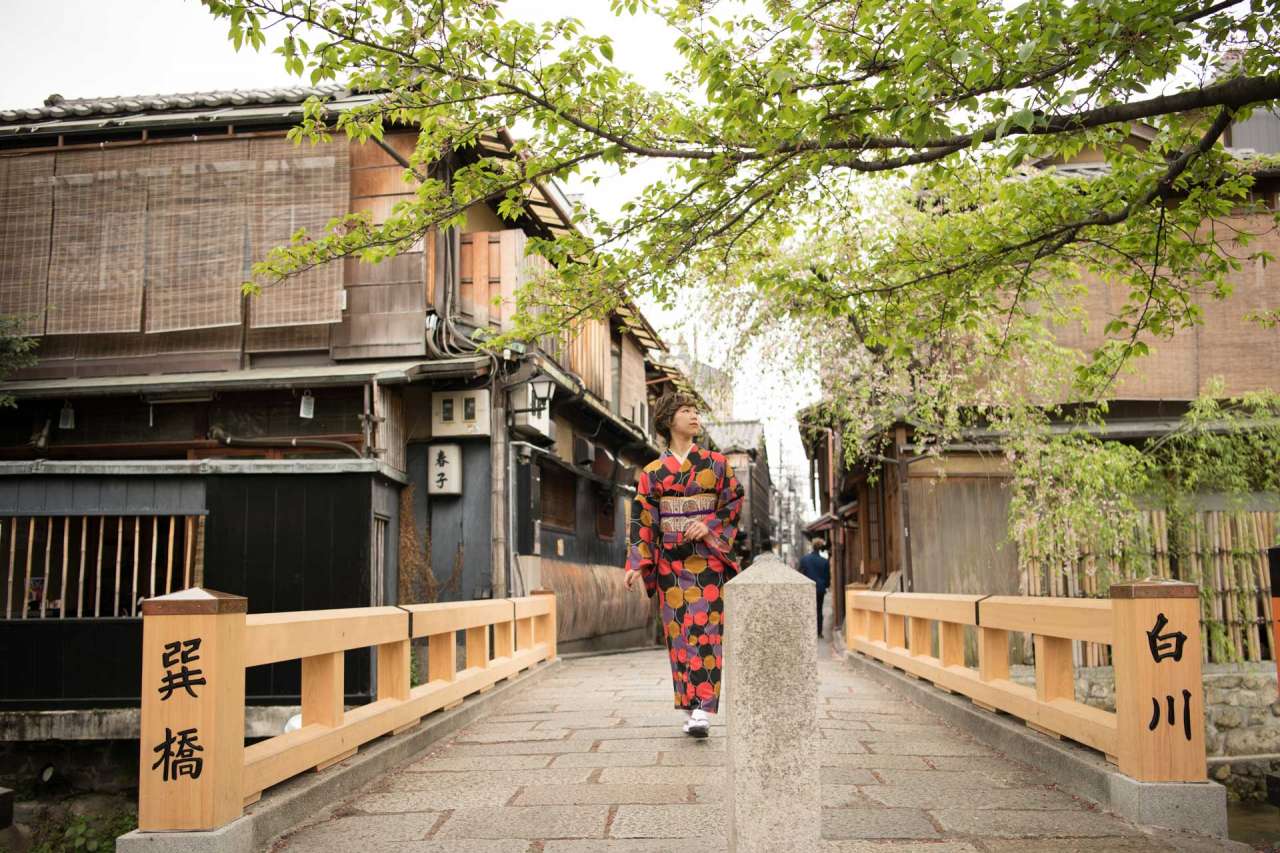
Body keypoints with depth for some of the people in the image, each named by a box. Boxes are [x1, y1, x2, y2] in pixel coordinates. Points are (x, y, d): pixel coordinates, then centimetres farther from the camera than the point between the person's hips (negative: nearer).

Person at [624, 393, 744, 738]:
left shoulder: (716, 464, 7)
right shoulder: (653, 472, 7)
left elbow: (734, 503, 6)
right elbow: (642, 519, 4)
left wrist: (710, 525, -11)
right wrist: (637, 564, -5)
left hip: (708, 557, -1)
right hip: (670, 561, 1)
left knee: (704, 629, -10)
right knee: (679, 631, 2)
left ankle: (702, 711, -12)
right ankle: (690, 707, 10)